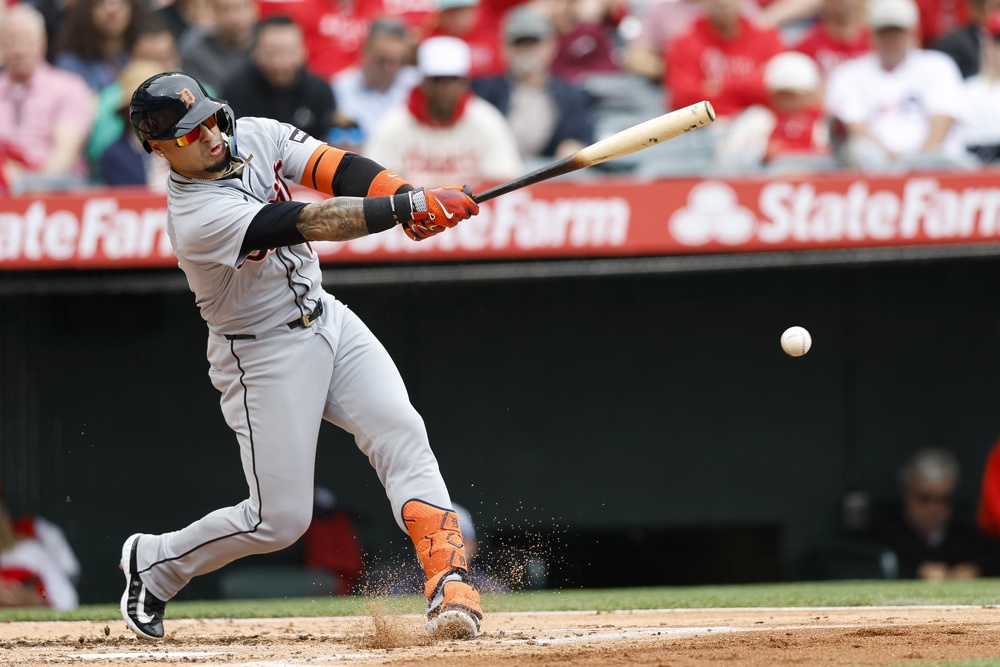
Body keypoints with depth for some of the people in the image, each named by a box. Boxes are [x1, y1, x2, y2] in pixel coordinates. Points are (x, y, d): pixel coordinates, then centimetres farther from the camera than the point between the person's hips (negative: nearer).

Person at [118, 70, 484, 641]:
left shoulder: (255, 136, -5)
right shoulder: (197, 218, -27)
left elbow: (337, 169, -14)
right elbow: (311, 223, -35)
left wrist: (408, 196, -34)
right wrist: (410, 206, -42)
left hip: (328, 320, 7)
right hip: (264, 355, -7)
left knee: (402, 435, -15)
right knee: (281, 520, -3)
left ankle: (449, 579, -25)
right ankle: (154, 563, 21)